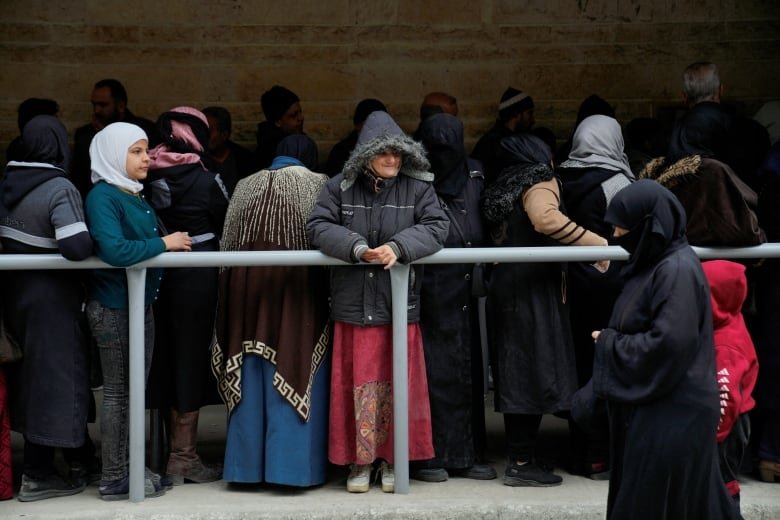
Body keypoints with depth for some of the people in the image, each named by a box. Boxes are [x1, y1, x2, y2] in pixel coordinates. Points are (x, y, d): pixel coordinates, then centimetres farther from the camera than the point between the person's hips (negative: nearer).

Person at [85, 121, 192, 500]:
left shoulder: (137, 197, 11)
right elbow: (115, 250, -29)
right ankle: (114, 479, 8)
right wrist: (163, 243, -20)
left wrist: (173, 241, 0)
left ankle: (129, 469, 25)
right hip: (113, 307, -9)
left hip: (141, 303, 9)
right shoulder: (102, 197, -16)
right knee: (118, 392, -1)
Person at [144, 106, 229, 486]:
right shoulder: (205, 180, -11)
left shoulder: (149, 177, 0)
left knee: (171, 356, 13)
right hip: (198, 277, -5)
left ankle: (176, 452, 23)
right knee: (192, 357, 3)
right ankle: (184, 457, 8)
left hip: (160, 275, 5)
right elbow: (227, 226, 1)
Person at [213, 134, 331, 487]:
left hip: (248, 286, 4)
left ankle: (248, 463, 12)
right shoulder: (317, 185, 0)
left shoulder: (246, 186, 12)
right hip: (296, 287, -4)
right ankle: (292, 465, -2)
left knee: (251, 376, 8)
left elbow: (228, 245, 12)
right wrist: (328, 285, 12)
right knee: (293, 371, -2)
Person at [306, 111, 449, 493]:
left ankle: (393, 459, 18)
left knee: (397, 384, 5)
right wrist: (356, 248, -19)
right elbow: (318, 227, -4)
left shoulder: (417, 188, 0)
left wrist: (399, 247, -22)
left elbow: (436, 226, -7)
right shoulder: (340, 187, 0)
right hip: (354, 304, 0)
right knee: (359, 383, 4)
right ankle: (360, 460, 15)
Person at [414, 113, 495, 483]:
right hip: (428, 294, -5)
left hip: (462, 294, 5)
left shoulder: (474, 175, 7)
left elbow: (485, 226, 14)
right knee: (432, 372, -1)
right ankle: (428, 456, 8)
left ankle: (466, 455, 17)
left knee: (466, 371, 9)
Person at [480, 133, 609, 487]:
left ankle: (518, 454, 16)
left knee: (514, 370, 11)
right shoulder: (541, 183, -9)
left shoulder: (501, 190, 16)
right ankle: (522, 462, -5)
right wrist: (599, 243, -28)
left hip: (504, 285, 9)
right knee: (534, 370, -6)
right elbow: (546, 219, -30)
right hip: (533, 289, -9)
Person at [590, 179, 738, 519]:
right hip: (650, 402, 9)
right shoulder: (656, 262, 10)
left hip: (672, 410, -9)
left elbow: (668, 343, -25)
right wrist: (611, 339, 2)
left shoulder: (678, 271, -19)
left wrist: (609, 343, -12)